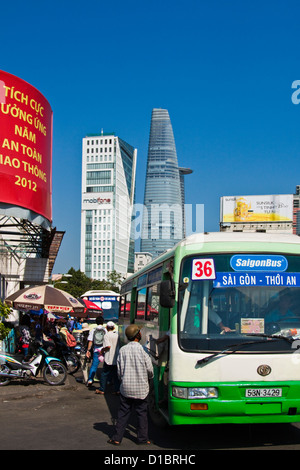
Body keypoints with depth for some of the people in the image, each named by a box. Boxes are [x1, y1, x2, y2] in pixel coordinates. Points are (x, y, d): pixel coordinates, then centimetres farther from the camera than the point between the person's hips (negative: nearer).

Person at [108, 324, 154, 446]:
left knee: (123, 413, 10)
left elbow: (119, 370, 2)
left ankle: (117, 438, 12)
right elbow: (149, 368, -7)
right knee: (142, 413, 9)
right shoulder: (142, 349, -11)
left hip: (126, 388, 3)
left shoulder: (122, 350, -2)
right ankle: (142, 438, 14)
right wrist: (149, 377, 15)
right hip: (141, 388, -3)